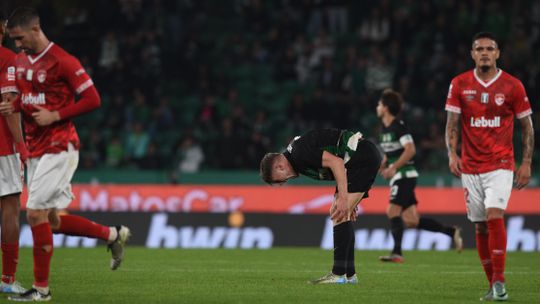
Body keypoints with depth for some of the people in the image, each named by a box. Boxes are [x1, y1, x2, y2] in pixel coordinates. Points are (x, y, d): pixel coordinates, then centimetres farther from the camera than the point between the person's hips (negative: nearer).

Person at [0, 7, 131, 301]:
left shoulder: (61, 61, -13)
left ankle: (41, 288, -3)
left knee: (36, 214, -12)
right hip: (35, 150, 9)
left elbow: (92, 99, -12)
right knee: (52, 220, 10)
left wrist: (55, 115, -18)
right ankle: (113, 235, 28)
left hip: (58, 149, -9)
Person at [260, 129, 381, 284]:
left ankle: (339, 275, -16)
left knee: (339, 215, -13)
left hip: (362, 156, -11)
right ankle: (349, 274, 12)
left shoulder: (298, 153, -16)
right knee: (340, 215, 11)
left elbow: (336, 162, -24)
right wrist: (348, 201, 20)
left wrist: (343, 198, -26)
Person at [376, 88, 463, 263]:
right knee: (411, 221, 4)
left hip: (405, 175, -9)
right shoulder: (385, 129, 16)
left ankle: (397, 252, -21)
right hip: (398, 177, 9)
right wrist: (382, 166, 10)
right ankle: (452, 232, 11)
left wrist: (393, 168, -21)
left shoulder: (398, 127, -12)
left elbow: (410, 150, -20)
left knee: (392, 211, -17)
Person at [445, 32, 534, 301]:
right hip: (470, 166, 3)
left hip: (500, 165, -3)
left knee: (494, 216, -20)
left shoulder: (512, 86, -1)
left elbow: (527, 127, 5)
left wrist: (526, 162, -2)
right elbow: (452, 123, 3)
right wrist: (452, 153, -13)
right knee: (480, 226, 4)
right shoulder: (459, 84, 3)